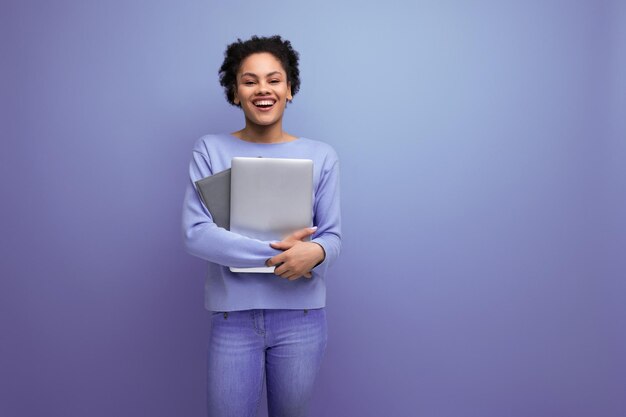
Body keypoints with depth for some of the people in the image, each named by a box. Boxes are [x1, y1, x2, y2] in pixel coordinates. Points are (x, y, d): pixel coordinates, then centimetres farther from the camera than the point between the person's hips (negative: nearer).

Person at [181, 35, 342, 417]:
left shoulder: (321, 155, 1)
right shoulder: (210, 150, -2)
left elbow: (332, 237, 0)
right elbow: (196, 235, -11)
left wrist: (315, 252, -25)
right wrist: (275, 253, -19)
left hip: (302, 316, 1)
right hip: (232, 315, -1)